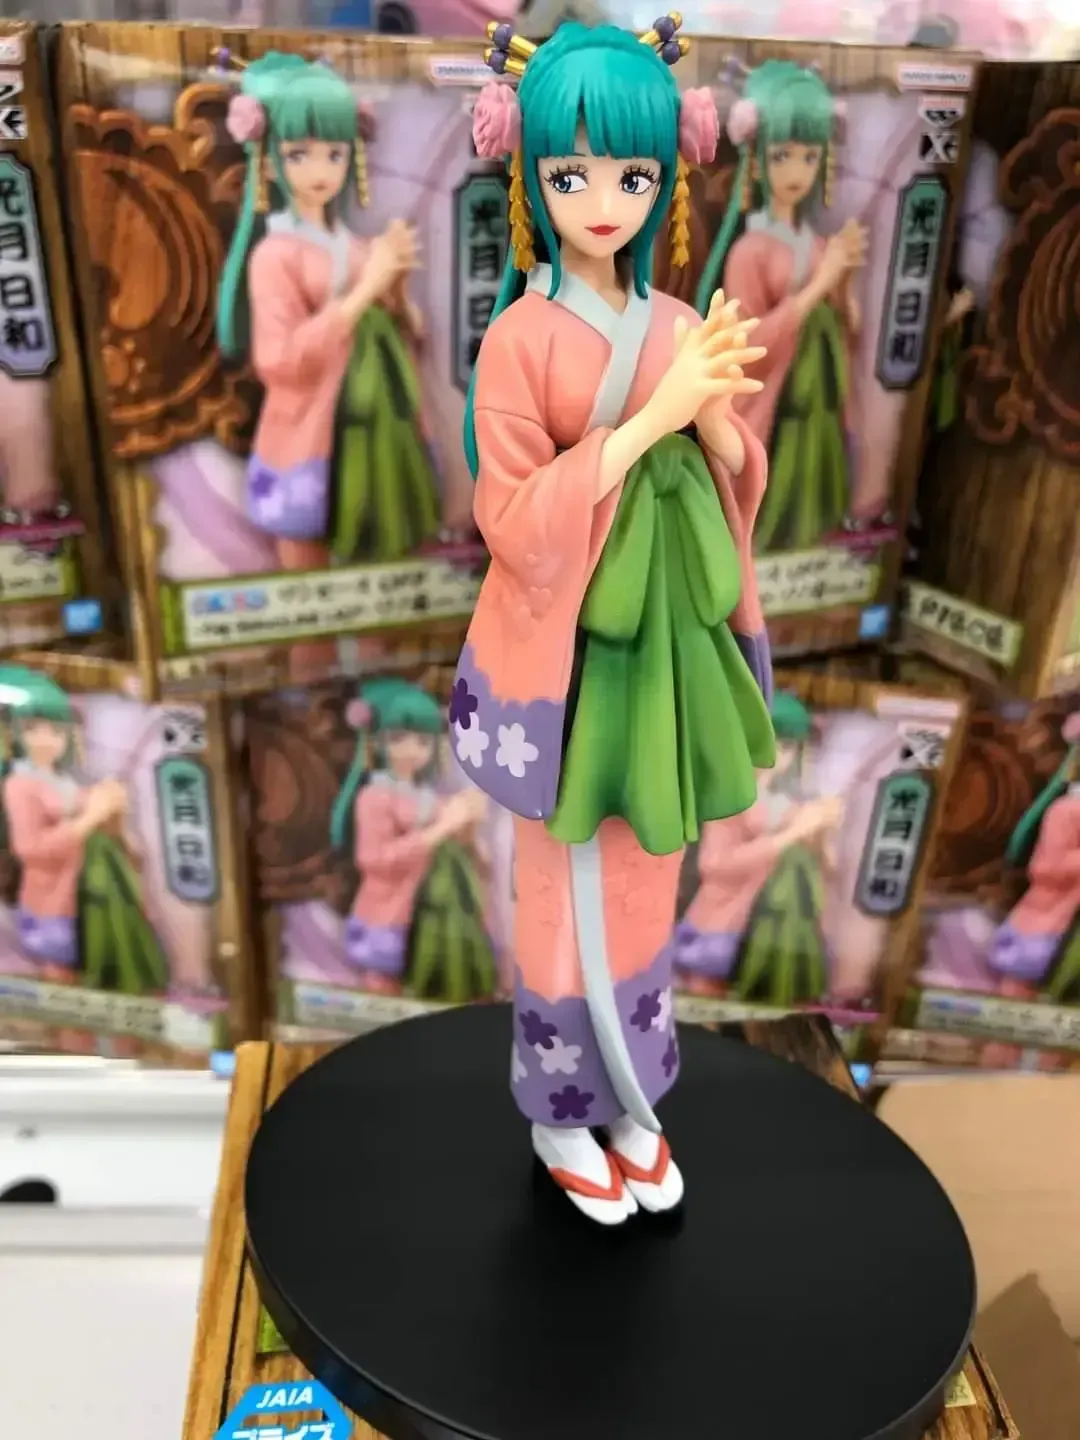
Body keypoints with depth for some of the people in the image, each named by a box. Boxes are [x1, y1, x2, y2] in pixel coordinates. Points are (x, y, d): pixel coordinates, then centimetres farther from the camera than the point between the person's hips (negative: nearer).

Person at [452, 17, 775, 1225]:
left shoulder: (683, 328, 3)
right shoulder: (520, 339, -12)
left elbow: (736, 489, 7)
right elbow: (515, 525, -17)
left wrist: (715, 414, -15)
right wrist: (650, 416, -23)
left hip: (666, 648, 5)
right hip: (566, 657, -5)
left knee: (644, 892, 17)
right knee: (568, 901, 10)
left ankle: (632, 1104, 38)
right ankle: (564, 1116, 34)